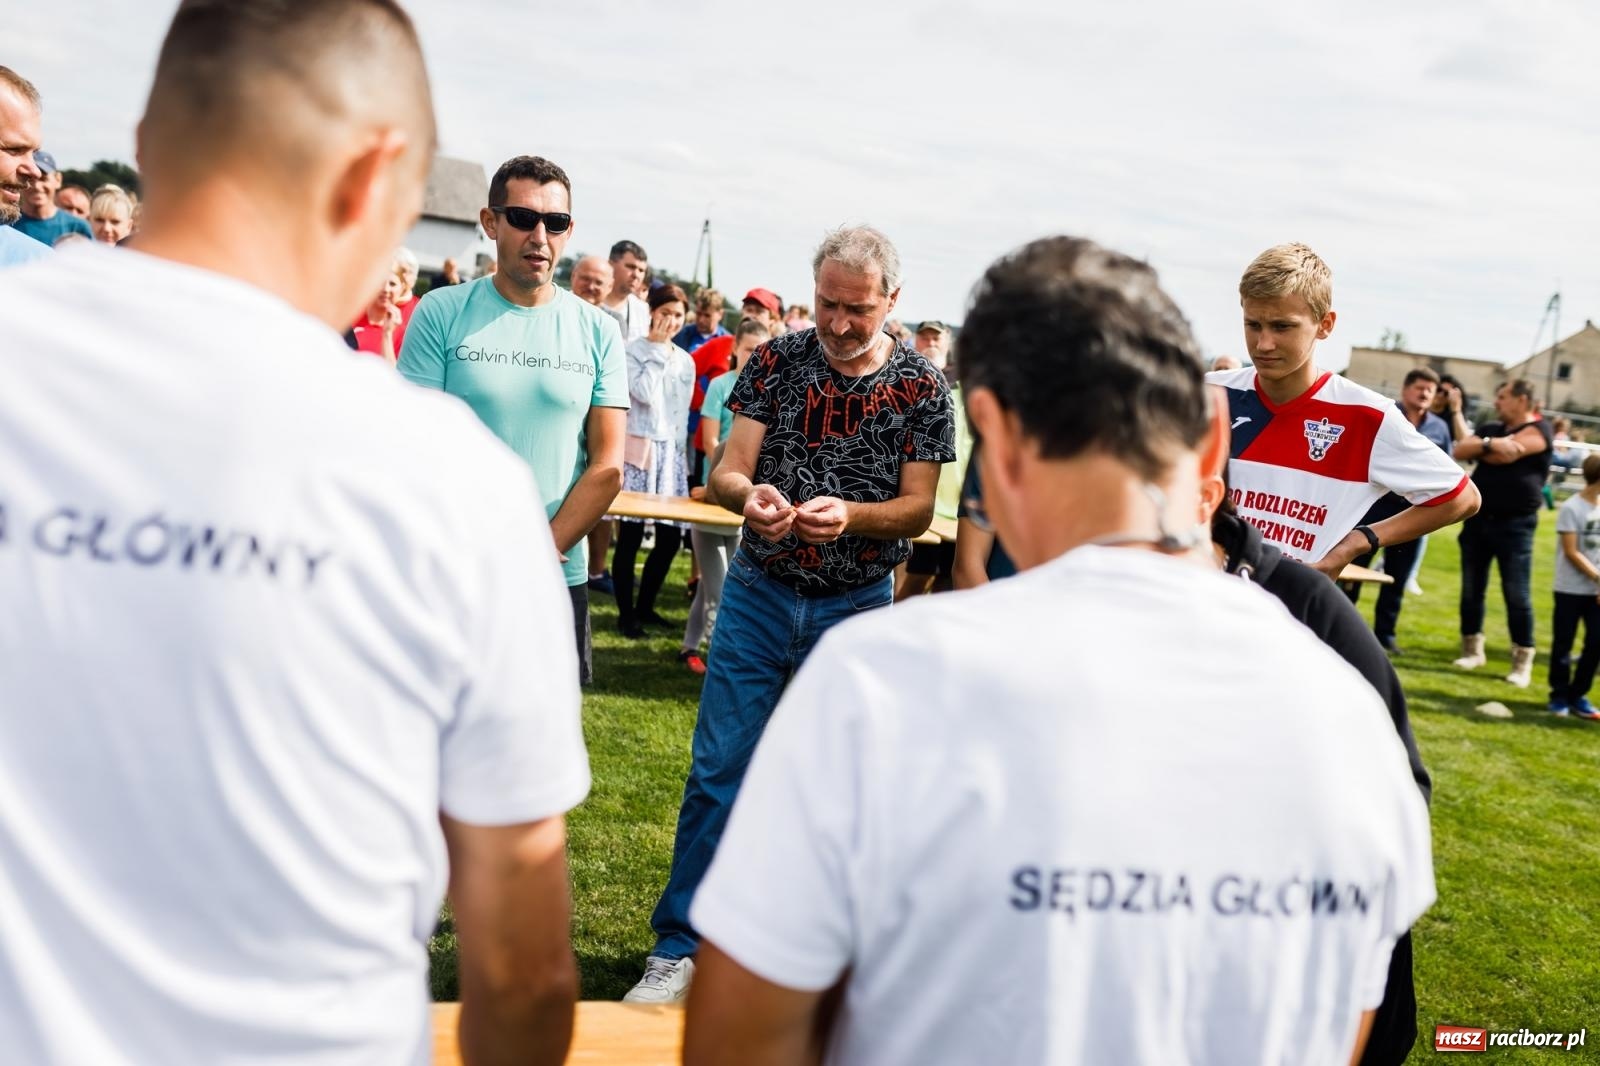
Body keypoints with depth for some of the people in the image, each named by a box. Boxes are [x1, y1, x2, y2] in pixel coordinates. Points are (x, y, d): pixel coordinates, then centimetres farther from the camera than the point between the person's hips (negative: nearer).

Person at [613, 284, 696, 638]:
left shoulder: (686, 361, 15)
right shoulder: (633, 351, -3)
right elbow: (644, 393, -16)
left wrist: (679, 451, 16)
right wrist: (659, 348, -10)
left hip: (671, 452, 6)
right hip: (639, 448, -6)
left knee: (671, 536, 3)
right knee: (631, 535, -5)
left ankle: (644, 605, 20)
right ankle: (625, 613, 5)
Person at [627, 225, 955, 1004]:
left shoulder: (921, 388, -2)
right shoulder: (777, 361, 0)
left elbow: (918, 509, -4)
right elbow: (726, 470, -4)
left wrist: (850, 516, -24)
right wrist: (749, 493, -28)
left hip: (857, 609, 0)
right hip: (760, 592, 1)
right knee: (718, 771, -1)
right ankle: (678, 947, 7)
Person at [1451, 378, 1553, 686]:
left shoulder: (1538, 429, -6)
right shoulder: (1491, 429, 13)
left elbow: (1507, 455, -19)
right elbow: (1459, 451, -1)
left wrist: (1479, 449, -1)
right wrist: (1489, 444, -16)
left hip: (1515, 525, -6)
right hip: (1477, 519, 6)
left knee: (1517, 595, -5)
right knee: (1471, 590, 9)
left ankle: (1523, 661, 2)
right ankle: (1472, 650, 21)